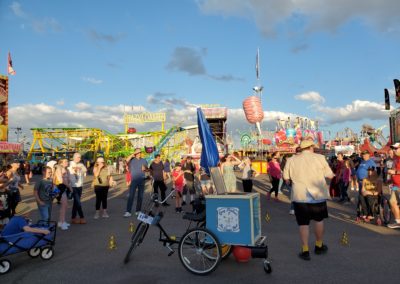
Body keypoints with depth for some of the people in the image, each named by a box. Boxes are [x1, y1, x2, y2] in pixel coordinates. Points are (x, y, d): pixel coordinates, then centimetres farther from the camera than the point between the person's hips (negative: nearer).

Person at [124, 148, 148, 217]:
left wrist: (145, 169, -7)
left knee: (140, 196, 8)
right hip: (134, 180, -3)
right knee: (131, 196, -8)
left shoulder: (144, 160, 10)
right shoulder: (132, 160, 0)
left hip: (142, 180, 3)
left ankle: (138, 210, 18)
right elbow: (127, 160, -22)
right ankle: (128, 212, -8)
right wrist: (133, 154, -20)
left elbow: (147, 169, 16)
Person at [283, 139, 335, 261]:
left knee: (303, 223, 6)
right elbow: (330, 176, -1)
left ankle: (305, 251, 7)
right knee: (319, 219, 18)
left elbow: (286, 178, 5)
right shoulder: (319, 158, -5)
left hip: (300, 196, 0)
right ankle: (319, 246, 32)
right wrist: (332, 175, 21)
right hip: (317, 194, 0)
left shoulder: (291, 160, -1)